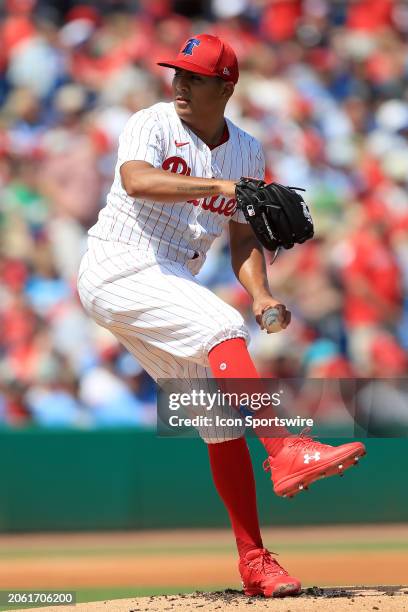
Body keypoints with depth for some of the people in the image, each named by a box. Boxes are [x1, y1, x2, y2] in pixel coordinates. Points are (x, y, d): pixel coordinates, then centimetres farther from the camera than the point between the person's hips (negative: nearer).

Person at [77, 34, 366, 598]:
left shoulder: (247, 152, 9)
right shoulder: (152, 124, -8)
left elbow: (243, 238, 9)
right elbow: (136, 180, -29)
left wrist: (261, 295, -10)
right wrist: (218, 184, -39)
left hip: (171, 287, 7)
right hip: (118, 270, -7)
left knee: (224, 418, 2)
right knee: (223, 328, -30)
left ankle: (255, 563, 5)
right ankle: (287, 454, -41)